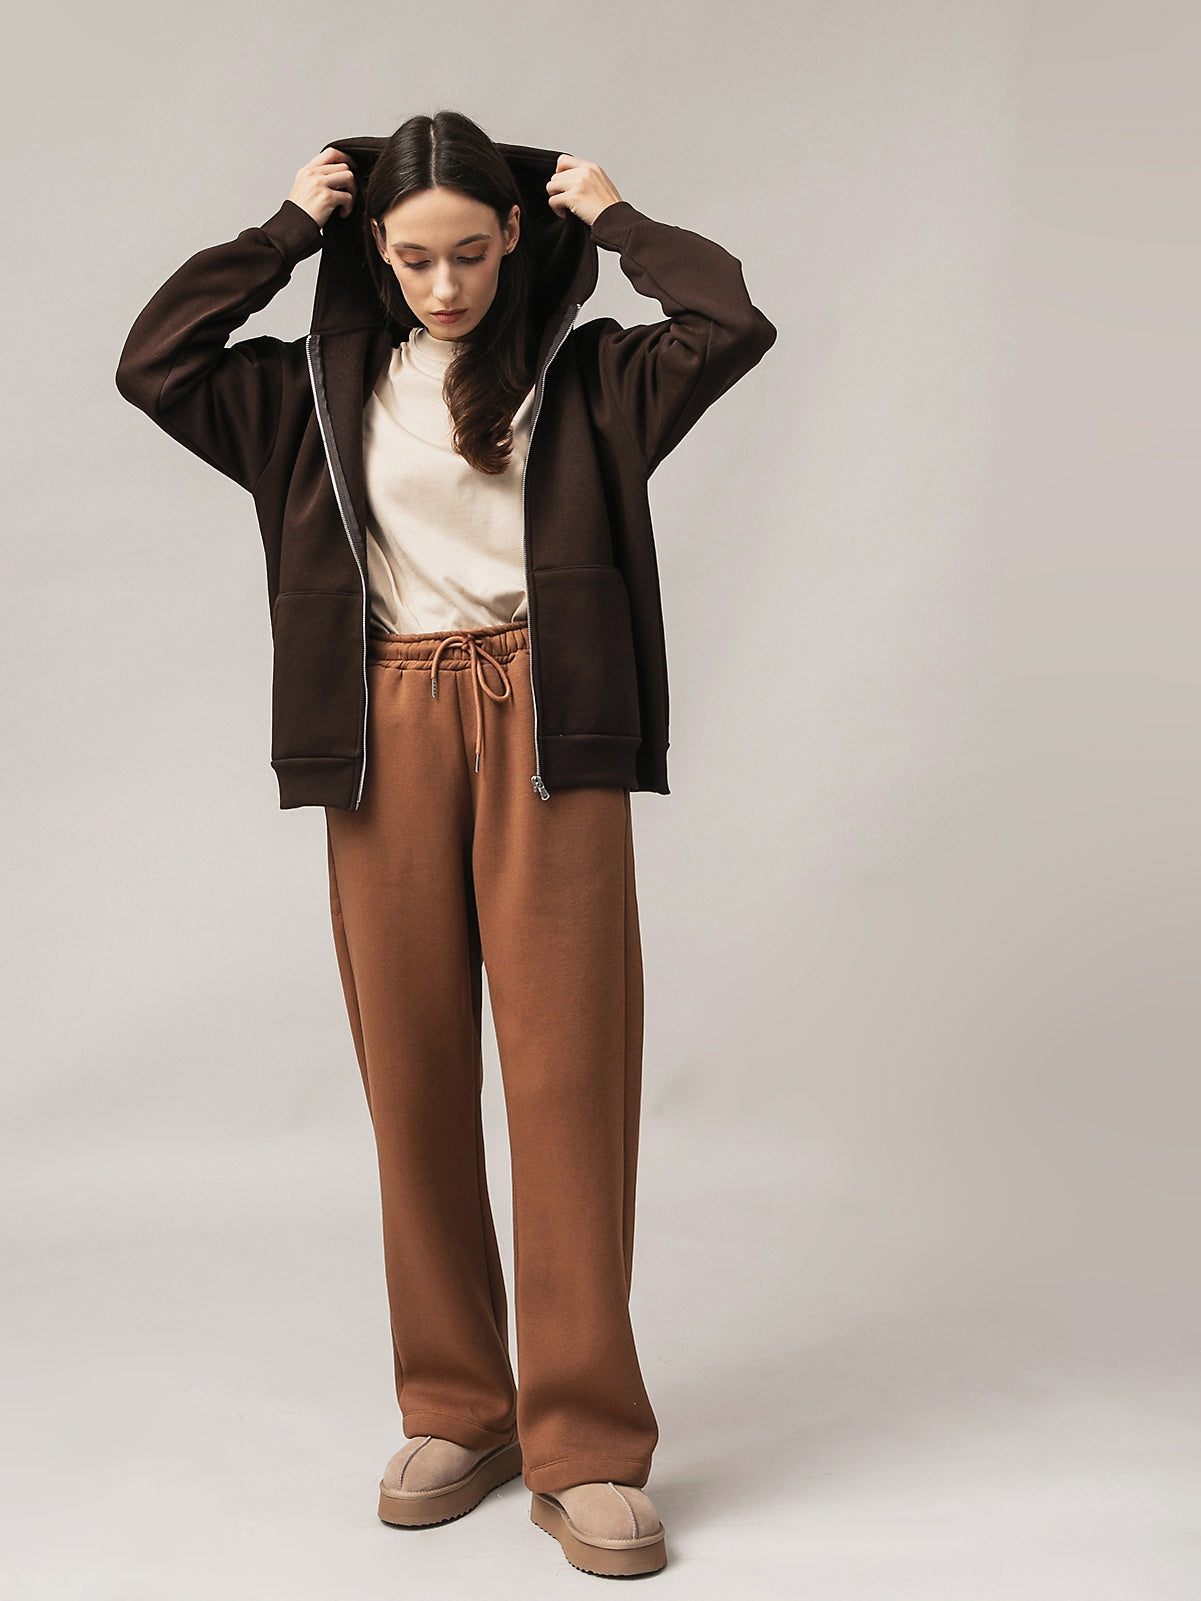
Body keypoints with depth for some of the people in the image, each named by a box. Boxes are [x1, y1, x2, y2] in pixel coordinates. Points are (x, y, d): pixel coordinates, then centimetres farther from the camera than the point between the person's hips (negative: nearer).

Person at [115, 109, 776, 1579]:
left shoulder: (585, 373, 10)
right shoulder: (320, 390, 15)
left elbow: (733, 324, -4)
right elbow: (151, 365, 7)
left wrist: (611, 217, 9)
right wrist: (285, 227, 10)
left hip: (546, 731, -2)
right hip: (389, 734, 2)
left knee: (569, 1069, -6)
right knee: (412, 1075, 3)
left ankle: (585, 1449, 1)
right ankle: (455, 1413, 16)